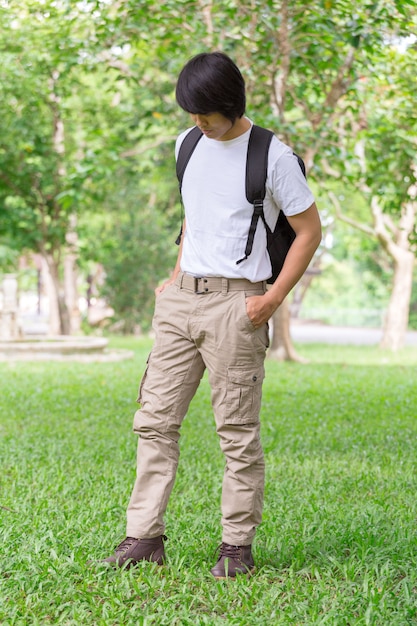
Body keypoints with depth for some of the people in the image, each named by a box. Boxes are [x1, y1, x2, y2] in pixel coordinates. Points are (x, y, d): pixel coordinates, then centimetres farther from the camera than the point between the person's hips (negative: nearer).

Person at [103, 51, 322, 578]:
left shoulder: (272, 155, -6)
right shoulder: (189, 145, 13)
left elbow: (309, 231, -3)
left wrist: (273, 298, -9)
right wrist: (175, 277, 16)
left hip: (235, 303, -6)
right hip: (181, 299, 6)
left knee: (238, 430, -2)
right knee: (154, 419, 2)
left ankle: (238, 545, 6)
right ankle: (145, 536, 8)